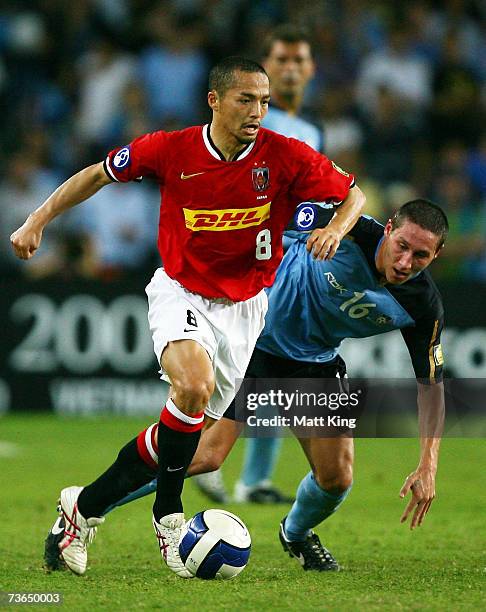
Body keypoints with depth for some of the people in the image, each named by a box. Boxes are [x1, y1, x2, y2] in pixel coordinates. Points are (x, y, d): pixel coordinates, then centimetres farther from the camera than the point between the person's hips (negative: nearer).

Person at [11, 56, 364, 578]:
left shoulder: (286, 157, -14)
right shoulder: (171, 150, -14)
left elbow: (352, 193, -3)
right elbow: (98, 175, 1)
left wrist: (335, 228, -25)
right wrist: (37, 222, -3)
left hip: (244, 305, 3)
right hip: (181, 293, -3)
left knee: (193, 426, 5)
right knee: (194, 387, -31)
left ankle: (87, 505, 21)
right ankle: (168, 513, -13)